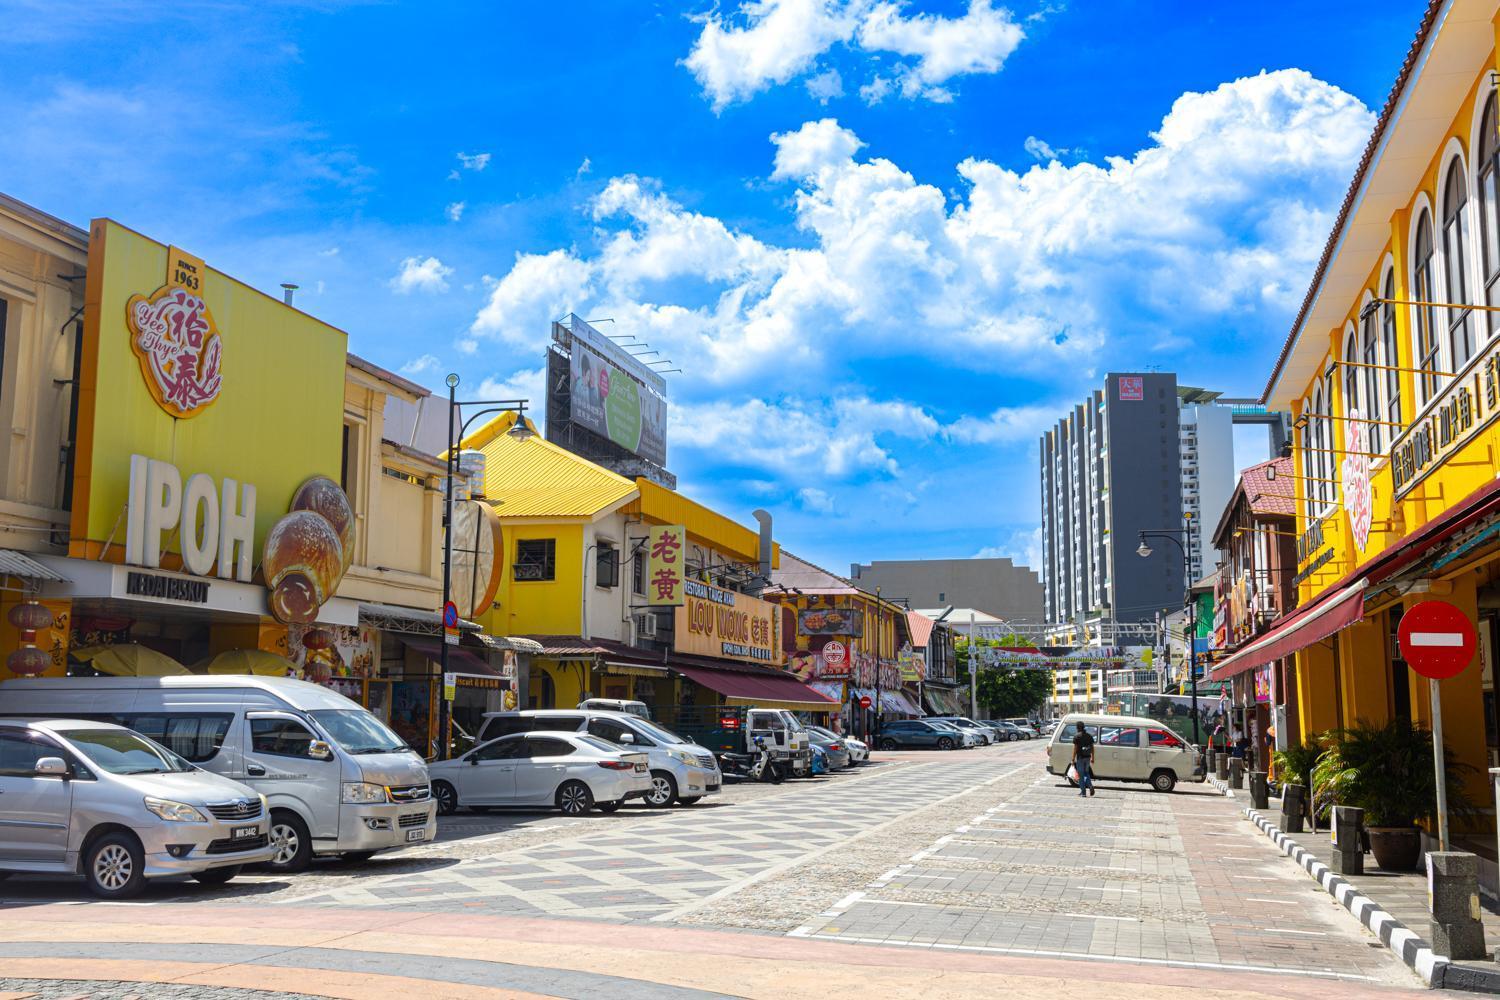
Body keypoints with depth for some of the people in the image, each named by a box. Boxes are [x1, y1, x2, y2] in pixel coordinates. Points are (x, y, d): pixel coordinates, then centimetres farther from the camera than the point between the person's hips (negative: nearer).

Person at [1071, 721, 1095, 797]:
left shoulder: (1077, 736, -10)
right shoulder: (1089, 736, 7)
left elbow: (1075, 748, -13)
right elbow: (1092, 748, 9)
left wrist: (1073, 759, -9)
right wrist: (1092, 758, 16)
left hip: (1080, 757, -5)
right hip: (1087, 757, 5)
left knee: (1081, 775, 3)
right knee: (1086, 773, 20)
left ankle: (1083, 792, 4)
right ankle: (1090, 786, -2)